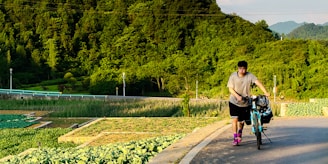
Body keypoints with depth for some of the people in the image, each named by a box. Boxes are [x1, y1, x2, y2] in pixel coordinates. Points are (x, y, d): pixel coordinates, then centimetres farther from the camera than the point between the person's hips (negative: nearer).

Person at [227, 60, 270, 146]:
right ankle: (235, 138, -2)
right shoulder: (233, 76, -9)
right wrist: (237, 96, -27)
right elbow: (230, 89, -10)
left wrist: (265, 92, -36)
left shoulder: (250, 76, -11)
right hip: (234, 101, -1)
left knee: (241, 121, 9)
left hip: (245, 103, 1)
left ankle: (239, 132, 41)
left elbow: (258, 83, -22)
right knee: (235, 119, -11)